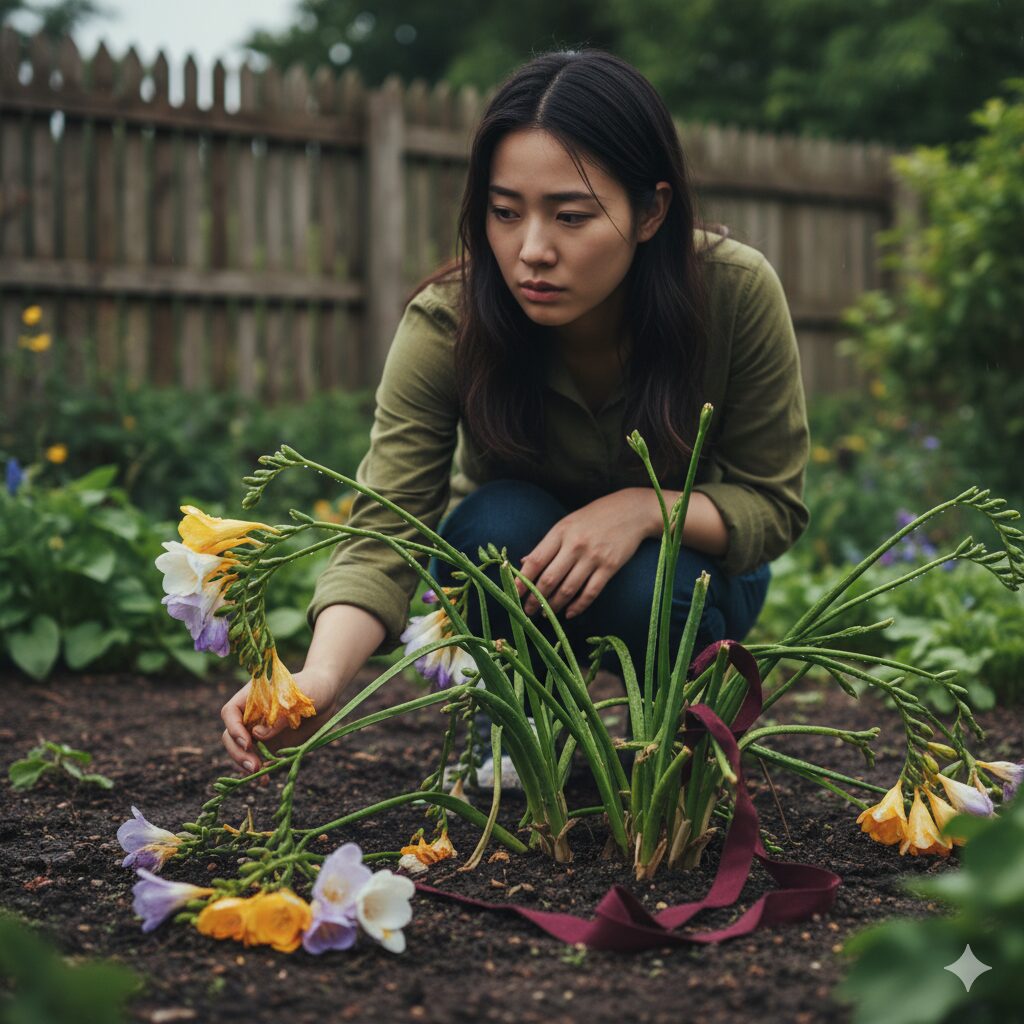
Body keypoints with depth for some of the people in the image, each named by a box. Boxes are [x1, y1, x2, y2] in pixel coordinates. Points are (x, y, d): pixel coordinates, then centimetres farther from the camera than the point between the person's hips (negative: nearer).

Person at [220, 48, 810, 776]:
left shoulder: (737, 293, -28)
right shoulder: (445, 324, -29)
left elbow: (773, 506, -19)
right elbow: (383, 536, -36)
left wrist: (645, 507, -38)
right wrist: (321, 676, -55)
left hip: (684, 560, 0)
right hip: (513, 570, 1)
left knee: (658, 590, -34)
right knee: (499, 521, -33)